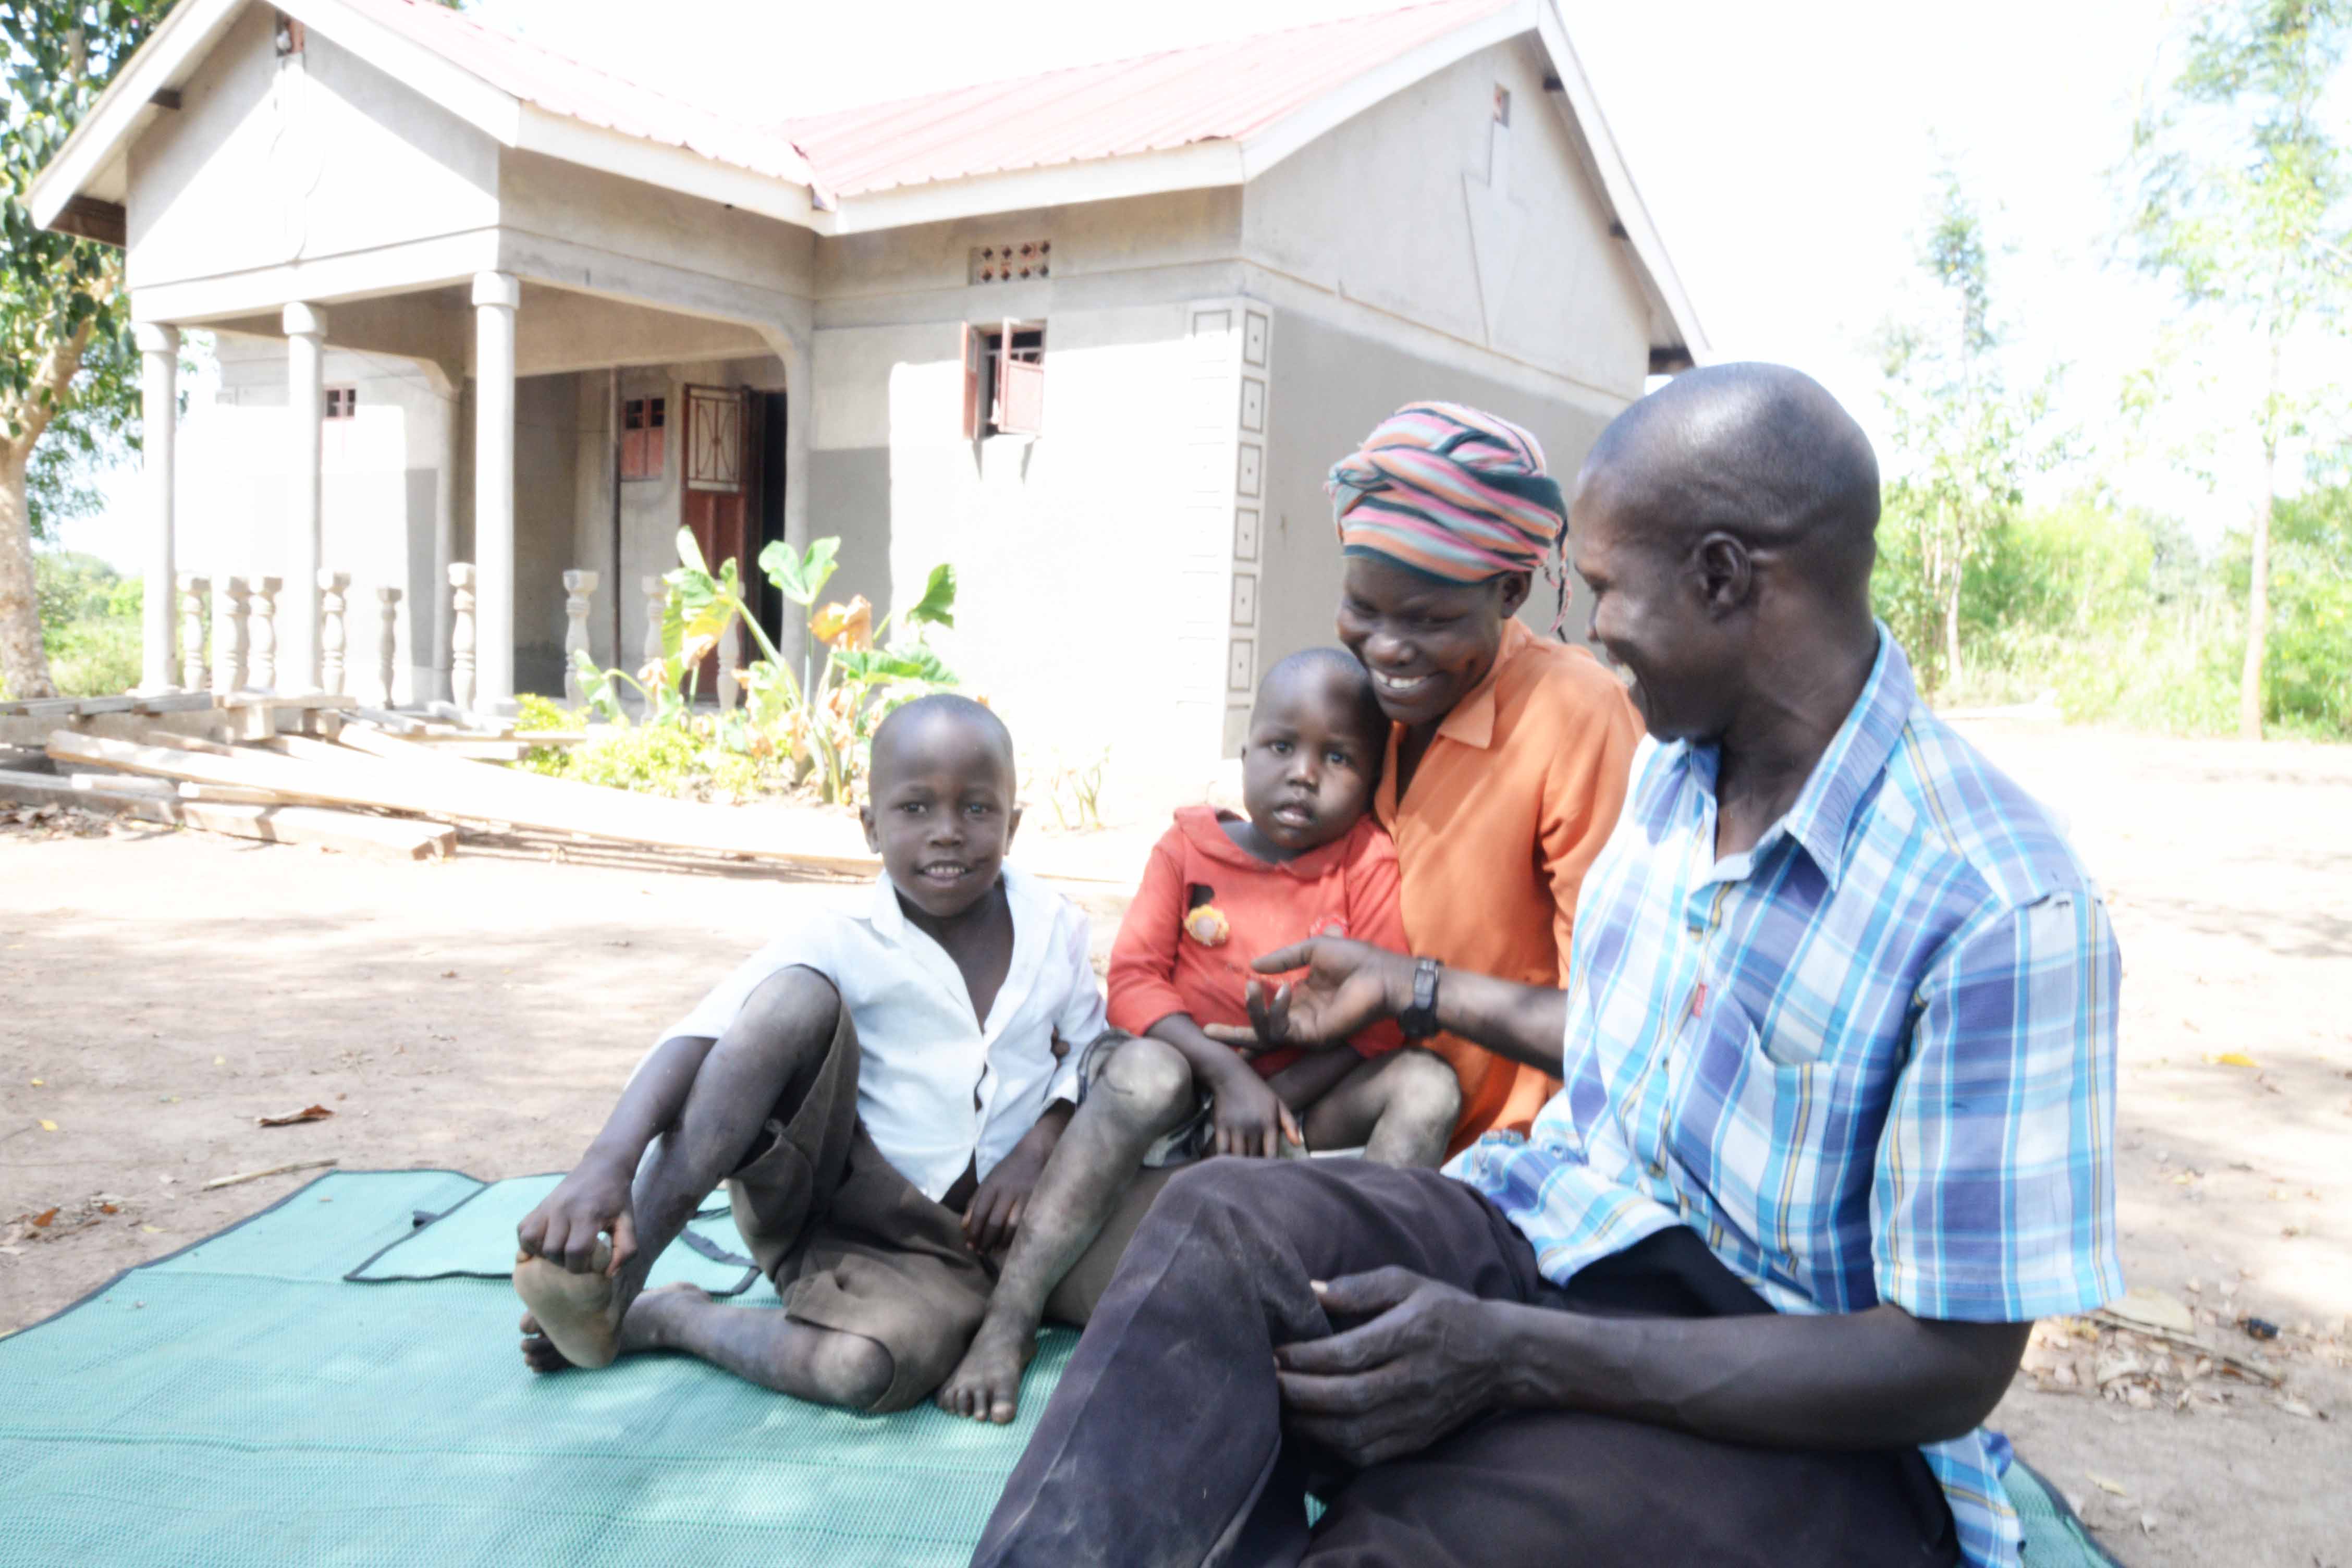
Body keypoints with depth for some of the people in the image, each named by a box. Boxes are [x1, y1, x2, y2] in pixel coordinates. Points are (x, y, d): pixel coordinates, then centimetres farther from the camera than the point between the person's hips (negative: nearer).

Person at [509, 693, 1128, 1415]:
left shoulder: (1056, 929, 1)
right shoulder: (839, 946, -11)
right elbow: (697, 1039, -24)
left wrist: (1038, 1147, -9)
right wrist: (607, 1161, -43)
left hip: (959, 1241, 2)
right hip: (830, 1210, -2)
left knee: (868, 1368, -36)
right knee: (798, 998, -30)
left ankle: (666, 1318, -7)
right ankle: (622, 1268, -30)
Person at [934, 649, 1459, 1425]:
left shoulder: (1370, 865, -1)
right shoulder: (1188, 846, 2)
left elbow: (1383, 1020, -8)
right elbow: (1133, 982, -6)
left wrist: (1274, 1096, -18)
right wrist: (1226, 1072, -21)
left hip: (1306, 1103, 1)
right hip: (1193, 1078, -1)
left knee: (1428, 1083, -23)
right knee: (1146, 1070, -34)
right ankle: (1009, 1319, -31)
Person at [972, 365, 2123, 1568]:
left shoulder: (2002, 913, -21)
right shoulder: (1675, 760, 5)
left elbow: (1951, 1366, -19)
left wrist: (1516, 1355, -25)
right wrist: (1405, 986, 23)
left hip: (1793, 1424, -6)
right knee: (1224, 1226, -25)